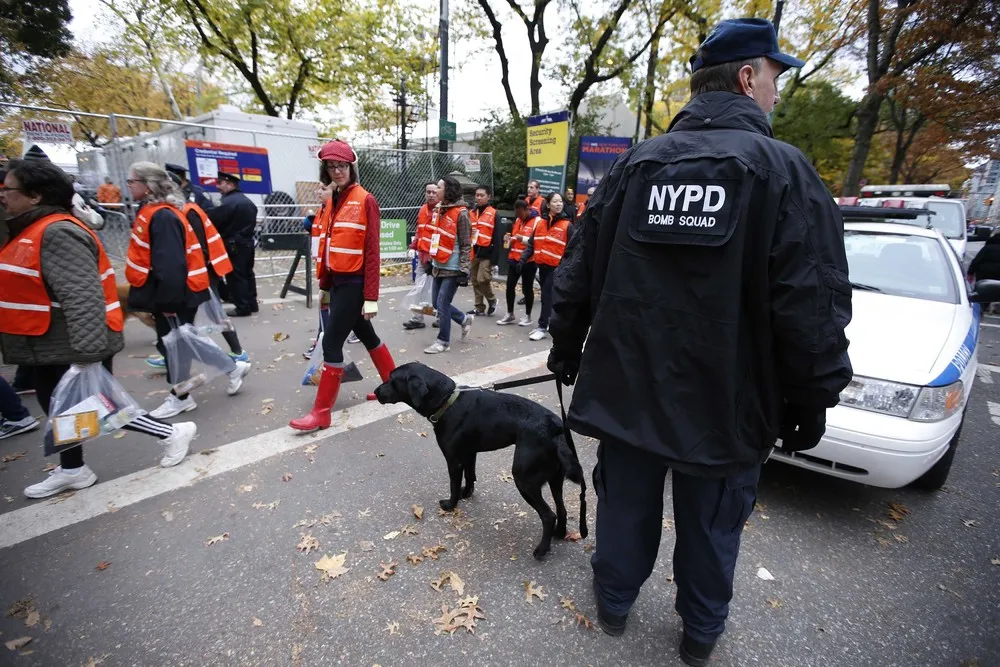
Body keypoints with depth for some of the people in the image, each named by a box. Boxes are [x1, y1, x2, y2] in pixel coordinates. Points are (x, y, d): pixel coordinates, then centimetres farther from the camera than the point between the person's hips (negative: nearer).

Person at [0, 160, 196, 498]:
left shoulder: (57, 233, -23)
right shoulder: (32, 231, 11)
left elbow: (83, 299, -31)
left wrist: (88, 354, -33)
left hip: (74, 349, -10)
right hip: (51, 347, 10)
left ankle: (172, 433, 15)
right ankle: (72, 470, 36)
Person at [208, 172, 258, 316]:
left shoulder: (228, 202, -18)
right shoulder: (247, 201, 12)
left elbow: (213, 219, -17)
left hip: (234, 244, -9)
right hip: (247, 242, 9)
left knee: (236, 276, -2)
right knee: (247, 273, 14)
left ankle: (242, 307, 1)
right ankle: (251, 304, 21)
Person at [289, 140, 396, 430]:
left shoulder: (365, 200, -10)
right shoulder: (333, 201, 12)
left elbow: (372, 252, -15)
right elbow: (329, 246, 13)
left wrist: (371, 296, -18)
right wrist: (324, 286, 13)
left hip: (355, 283, -8)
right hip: (338, 282, 8)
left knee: (331, 342, -5)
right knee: (366, 335, 18)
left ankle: (322, 412, 6)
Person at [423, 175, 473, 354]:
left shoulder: (461, 213, -14)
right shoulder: (441, 210, 10)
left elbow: (466, 245, -15)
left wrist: (464, 270, -17)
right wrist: (431, 259, 19)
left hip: (453, 268, -8)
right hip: (440, 266, 8)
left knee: (442, 304, -4)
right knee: (437, 303, 13)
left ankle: (443, 341, 12)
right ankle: (465, 319, 34)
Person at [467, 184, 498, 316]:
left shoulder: (493, 213, -4)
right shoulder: (471, 213, 13)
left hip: (486, 252, -6)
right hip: (473, 251, 6)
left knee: (483, 279, -12)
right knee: (475, 281, 8)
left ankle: (492, 300, 14)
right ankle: (479, 307, 18)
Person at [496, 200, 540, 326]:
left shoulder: (537, 221, -9)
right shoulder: (517, 220, 14)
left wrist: (524, 239, -29)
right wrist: (509, 237, 4)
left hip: (528, 261, -7)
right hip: (514, 259, 7)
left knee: (526, 288, 3)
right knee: (510, 286, 7)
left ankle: (528, 316, 18)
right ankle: (510, 315, 19)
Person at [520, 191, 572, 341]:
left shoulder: (567, 225, -6)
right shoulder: (540, 223, 8)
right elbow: (531, 244, 10)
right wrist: (523, 260, -1)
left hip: (556, 267, -5)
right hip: (542, 266, 5)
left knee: (547, 296, -6)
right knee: (547, 296, 13)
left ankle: (542, 327, 0)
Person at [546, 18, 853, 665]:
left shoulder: (633, 164, 2)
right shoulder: (783, 168, -9)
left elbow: (578, 272, 4)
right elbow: (814, 308, -13)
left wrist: (565, 350, 15)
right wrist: (812, 404, 0)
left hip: (628, 389, 3)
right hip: (725, 404, -2)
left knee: (626, 506, 20)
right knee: (711, 524, 19)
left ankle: (614, 602, 43)